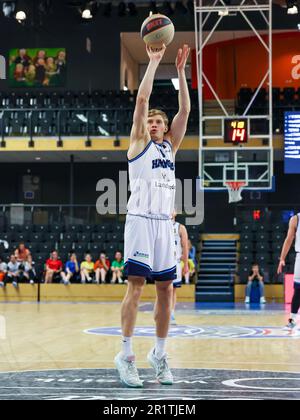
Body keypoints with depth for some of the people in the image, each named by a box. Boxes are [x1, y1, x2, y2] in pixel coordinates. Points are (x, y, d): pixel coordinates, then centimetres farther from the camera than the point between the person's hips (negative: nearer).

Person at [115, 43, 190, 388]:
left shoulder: (170, 146, 19)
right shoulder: (139, 142, 7)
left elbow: (185, 108, 12)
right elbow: (142, 99, -3)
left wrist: (180, 70, 8)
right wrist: (153, 62, -2)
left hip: (165, 222, 5)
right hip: (141, 219, -5)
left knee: (165, 289, 5)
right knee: (136, 285, -9)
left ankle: (159, 354, 14)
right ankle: (126, 355, -5)